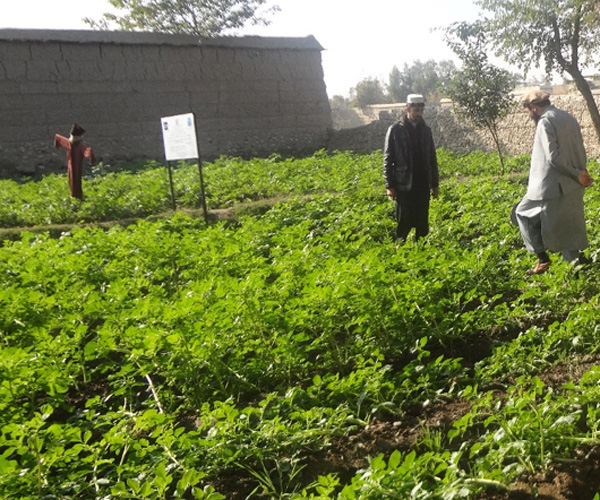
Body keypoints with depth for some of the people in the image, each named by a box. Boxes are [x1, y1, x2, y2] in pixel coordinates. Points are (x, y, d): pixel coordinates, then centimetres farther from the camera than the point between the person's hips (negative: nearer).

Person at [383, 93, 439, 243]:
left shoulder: (426, 130, 10)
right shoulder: (395, 130, -4)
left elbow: (432, 158, 14)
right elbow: (388, 159, -5)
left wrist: (435, 184, 11)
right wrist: (389, 185, -10)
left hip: (423, 185, 4)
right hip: (404, 185, -4)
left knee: (422, 222, 8)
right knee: (404, 222, -1)